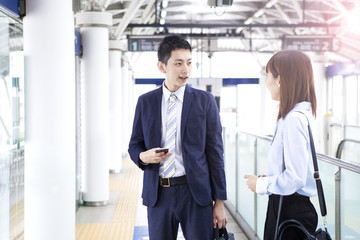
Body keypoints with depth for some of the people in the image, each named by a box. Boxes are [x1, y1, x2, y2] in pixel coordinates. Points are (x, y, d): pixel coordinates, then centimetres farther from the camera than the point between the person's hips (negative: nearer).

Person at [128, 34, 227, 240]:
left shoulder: (205, 100, 2)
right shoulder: (145, 102, 7)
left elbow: (215, 151, 0)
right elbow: (134, 145, 13)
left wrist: (219, 201, -2)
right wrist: (143, 156, -13)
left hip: (195, 192, -2)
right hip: (158, 193, 2)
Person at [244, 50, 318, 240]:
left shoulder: (294, 119, -20)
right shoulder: (302, 113, 10)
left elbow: (295, 178, -23)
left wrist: (261, 184, -10)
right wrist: (267, 179, 9)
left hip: (291, 211, -9)